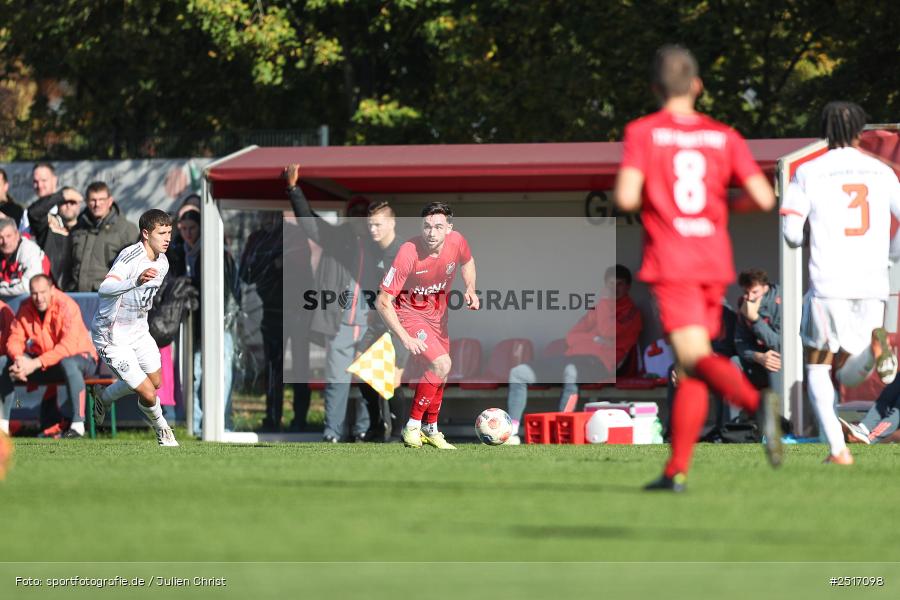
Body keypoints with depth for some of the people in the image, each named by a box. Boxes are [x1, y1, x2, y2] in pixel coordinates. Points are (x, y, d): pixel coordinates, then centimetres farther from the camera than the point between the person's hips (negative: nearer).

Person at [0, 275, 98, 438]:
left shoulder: (66, 306, -21)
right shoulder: (26, 308, -3)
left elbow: (68, 346, -31)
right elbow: (15, 339, -4)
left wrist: (36, 363, -37)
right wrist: (19, 359, -28)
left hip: (81, 358, -6)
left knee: (68, 363, -42)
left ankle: (77, 426, -37)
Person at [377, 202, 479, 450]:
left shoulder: (457, 242, -18)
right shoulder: (409, 253, -32)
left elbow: (467, 262, 11)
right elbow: (383, 302, -27)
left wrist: (470, 289, -7)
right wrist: (405, 338, -31)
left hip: (437, 312, 6)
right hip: (409, 311, -6)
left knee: (441, 374, 15)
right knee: (442, 364, -22)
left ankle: (431, 429, 37)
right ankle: (412, 427, -9)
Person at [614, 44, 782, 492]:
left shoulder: (642, 133, -3)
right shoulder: (724, 137, 7)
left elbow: (626, 198, -15)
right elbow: (764, 198, 0)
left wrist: (624, 195, 9)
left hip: (670, 263, -4)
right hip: (715, 262, 4)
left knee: (697, 359, -15)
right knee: (689, 370, 12)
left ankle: (757, 401, -43)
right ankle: (677, 470, 10)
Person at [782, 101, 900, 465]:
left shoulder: (808, 173, 3)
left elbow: (791, 233, -2)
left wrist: (799, 242, 21)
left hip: (828, 285, -2)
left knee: (818, 370, 11)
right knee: (849, 374, 13)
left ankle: (837, 448, -8)